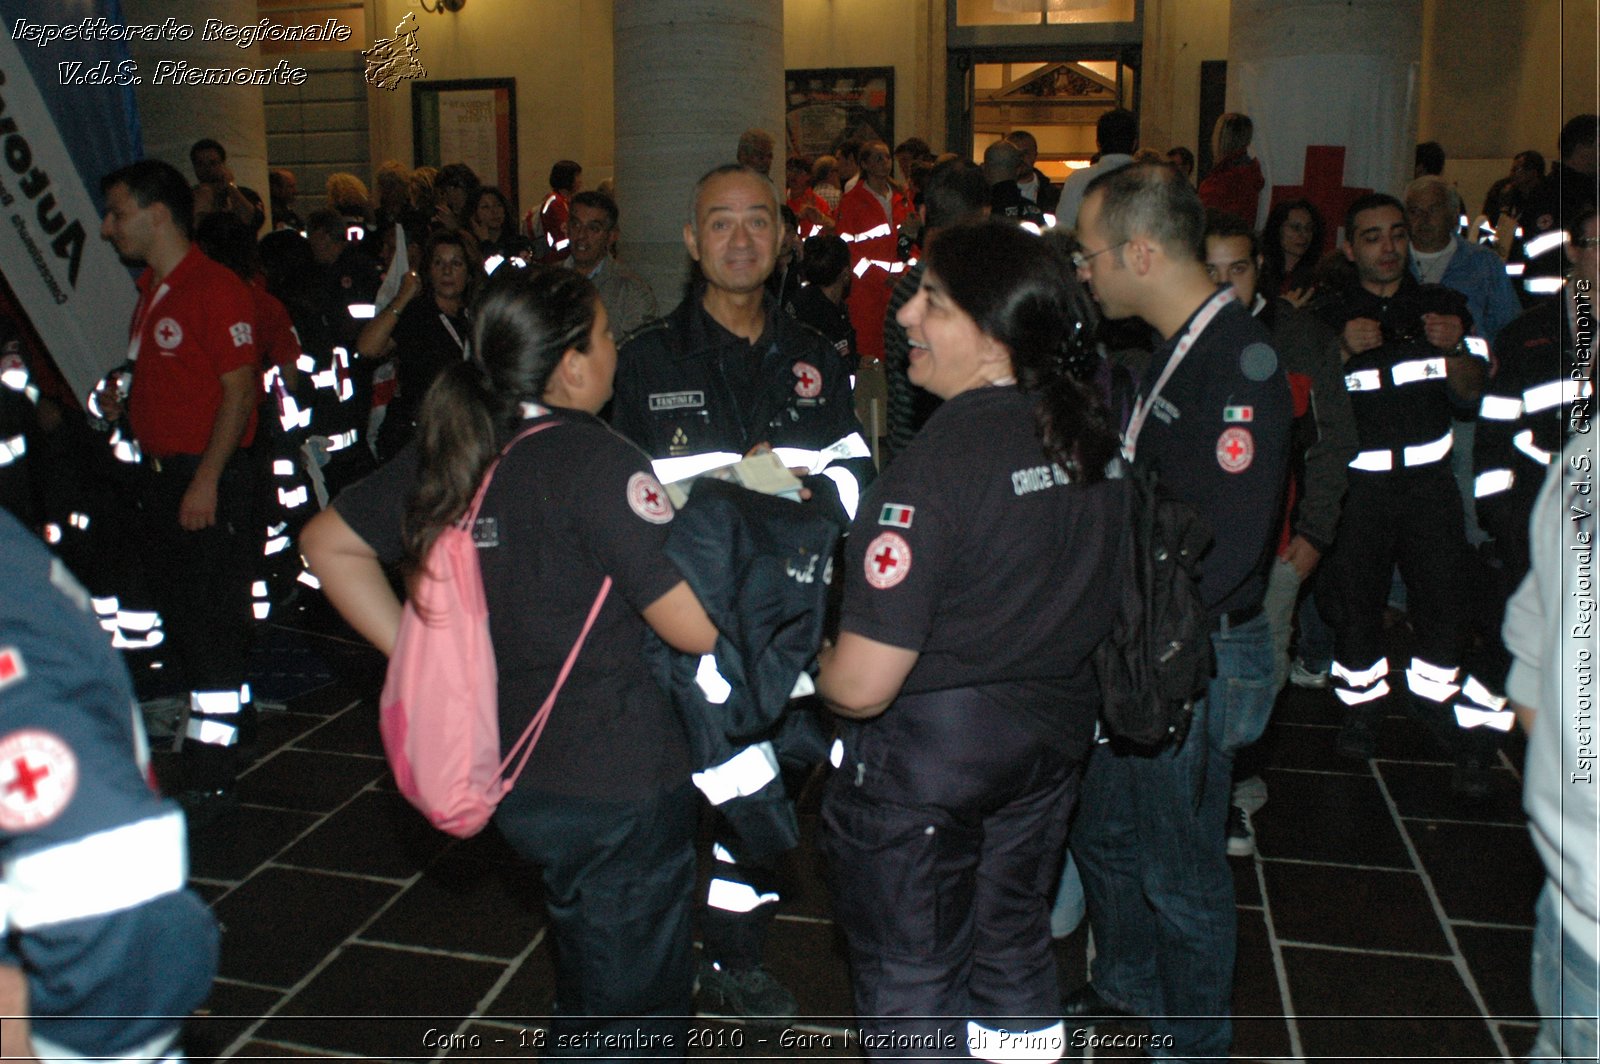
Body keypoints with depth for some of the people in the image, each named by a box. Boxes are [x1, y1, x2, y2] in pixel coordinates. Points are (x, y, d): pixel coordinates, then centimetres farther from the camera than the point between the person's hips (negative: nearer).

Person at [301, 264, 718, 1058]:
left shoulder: (447, 451, 1)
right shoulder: (594, 461, -21)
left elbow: (327, 544, 13)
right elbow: (698, 629, -20)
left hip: (508, 774, 7)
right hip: (618, 787, -7)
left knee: (586, 997, 29)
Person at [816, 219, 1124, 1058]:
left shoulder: (940, 461, -27)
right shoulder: (1091, 437, -4)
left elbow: (861, 686, -28)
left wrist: (823, 668, -7)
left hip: (921, 762, -7)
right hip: (1052, 736, 7)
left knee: (910, 984, 14)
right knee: (1013, 946, 25)